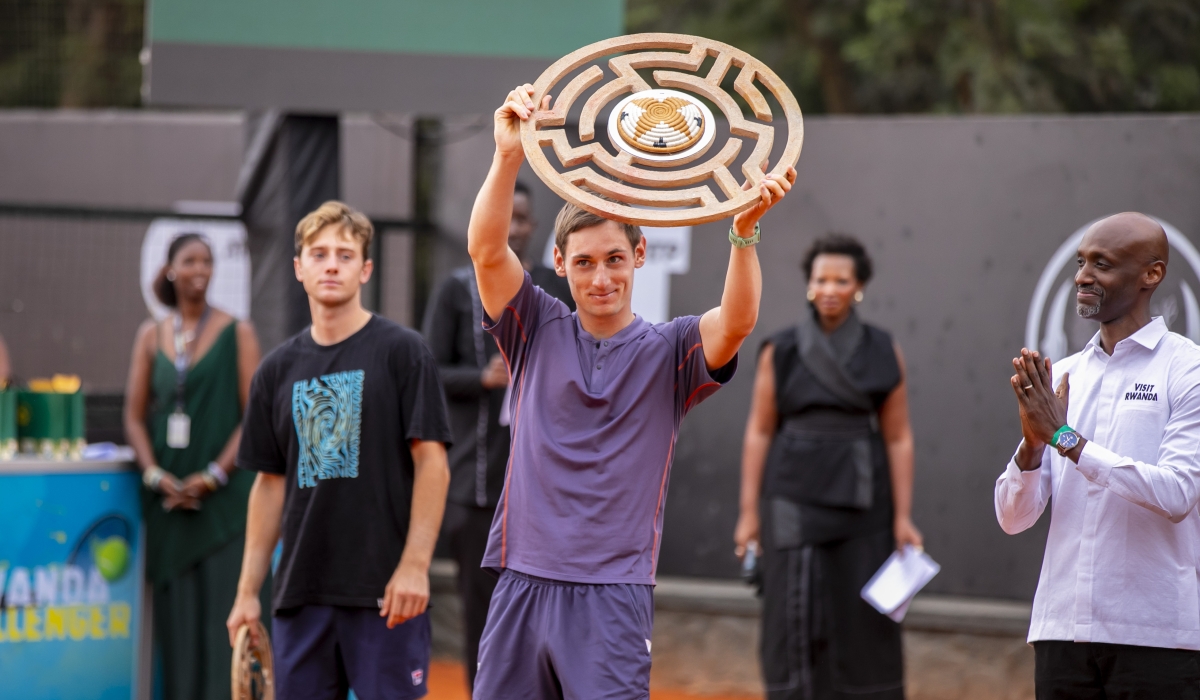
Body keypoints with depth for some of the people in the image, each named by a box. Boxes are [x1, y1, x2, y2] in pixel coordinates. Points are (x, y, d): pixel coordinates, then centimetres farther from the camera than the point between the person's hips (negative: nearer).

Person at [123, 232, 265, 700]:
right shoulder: (152, 335, 10)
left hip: (222, 496, -3)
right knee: (175, 612, 3)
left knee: (222, 607, -7)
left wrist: (213, 476, -13)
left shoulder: (236, 333, 1)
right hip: (168, 497, 3)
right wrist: (156, 474, -6)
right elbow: (135, 416, 9)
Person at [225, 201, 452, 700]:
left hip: (384, 591, -5)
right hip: (301, 592, 5)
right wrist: (247, 590, 10)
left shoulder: (401, 351, -2)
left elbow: (432, 464, -6)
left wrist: (415, 565, -16)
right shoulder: (278, 369, 12)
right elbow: (270, 484, 15)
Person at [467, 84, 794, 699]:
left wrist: (744, 231, -34)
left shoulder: (668, 350, 4)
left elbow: (736, 321, -16)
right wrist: (508, 156, -24)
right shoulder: (537, 332, 7)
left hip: (612, 596, -2)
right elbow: (486, 250, -8)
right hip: (522, 583, 2)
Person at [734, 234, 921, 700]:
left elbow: (899, 438, 3)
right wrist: (749, 512, -2)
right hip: (795, 496, -1)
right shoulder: (780, 352, 1)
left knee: (864, 619, 0)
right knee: (795, 615, -5)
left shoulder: (883, 353, 2)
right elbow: (758, 433, 3)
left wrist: (903, 517, -3)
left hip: (861, 498, 1)